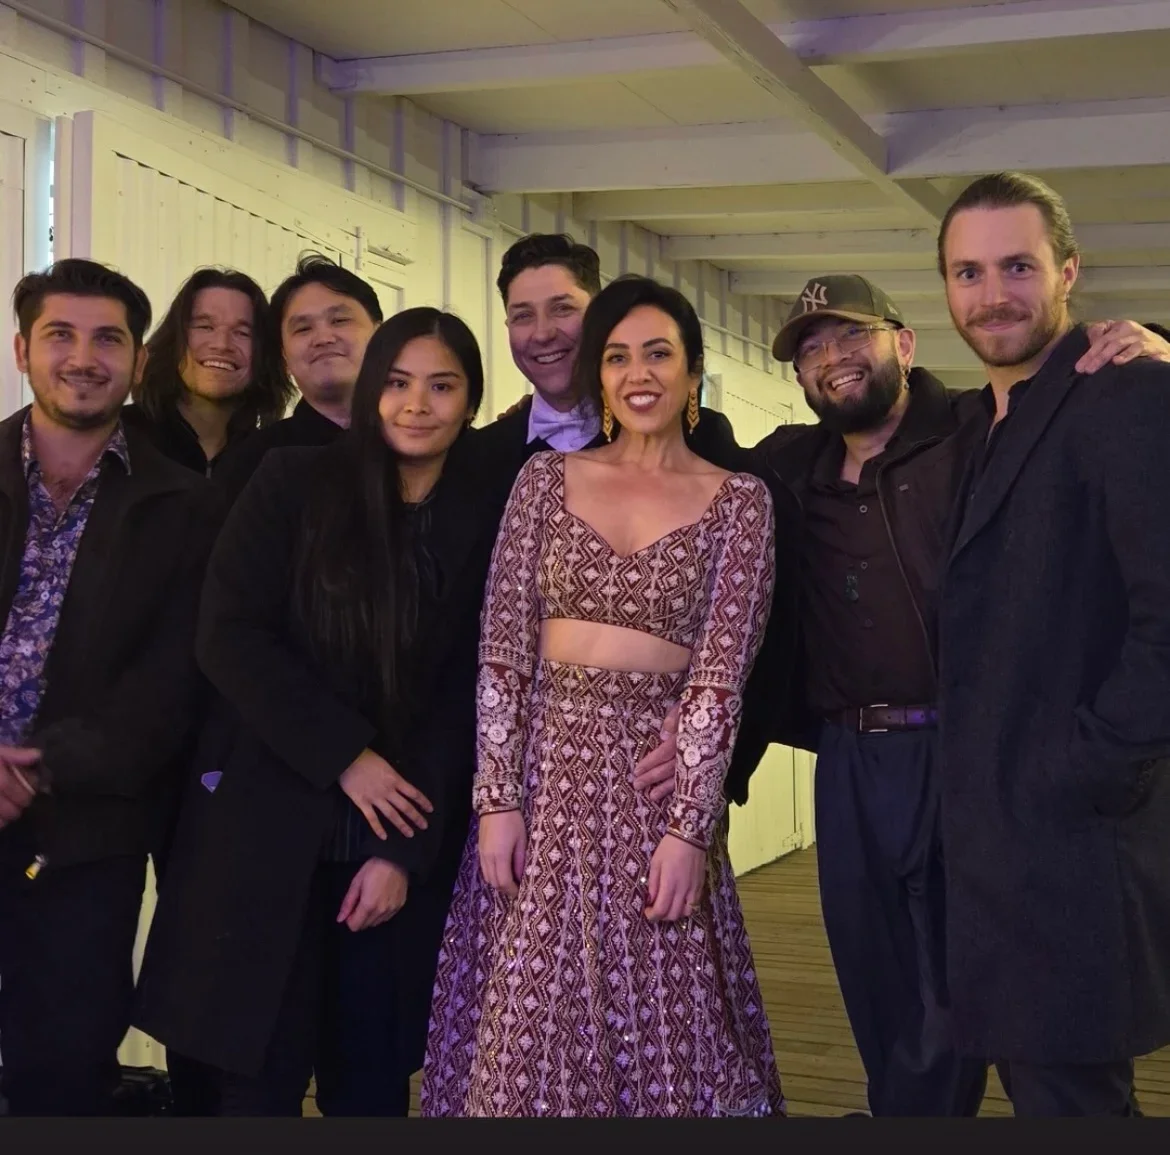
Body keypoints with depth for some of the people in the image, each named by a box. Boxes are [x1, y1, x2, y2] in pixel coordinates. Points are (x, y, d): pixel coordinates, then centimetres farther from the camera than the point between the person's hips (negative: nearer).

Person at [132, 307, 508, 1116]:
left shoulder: (485, 528, 4)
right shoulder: (294, 485, 0)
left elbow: (463, 702, 2)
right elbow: (227, 634, -7)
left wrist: (405, 853, -5)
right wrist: (345, 756, -13)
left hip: (405, 845, 2)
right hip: (266, 829, -1)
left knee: (371, 1075, 8)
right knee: (260, 1073, 0)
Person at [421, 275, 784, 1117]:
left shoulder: (739, 501, 2)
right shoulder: (546, 479, 6)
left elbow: (721, 676, -5)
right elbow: (501, 650, 2)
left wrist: (688, 827, -12)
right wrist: (496, 798, -6)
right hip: (544, 767, 2)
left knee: (657, 1022, 4)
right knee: (531, 1022, 6)